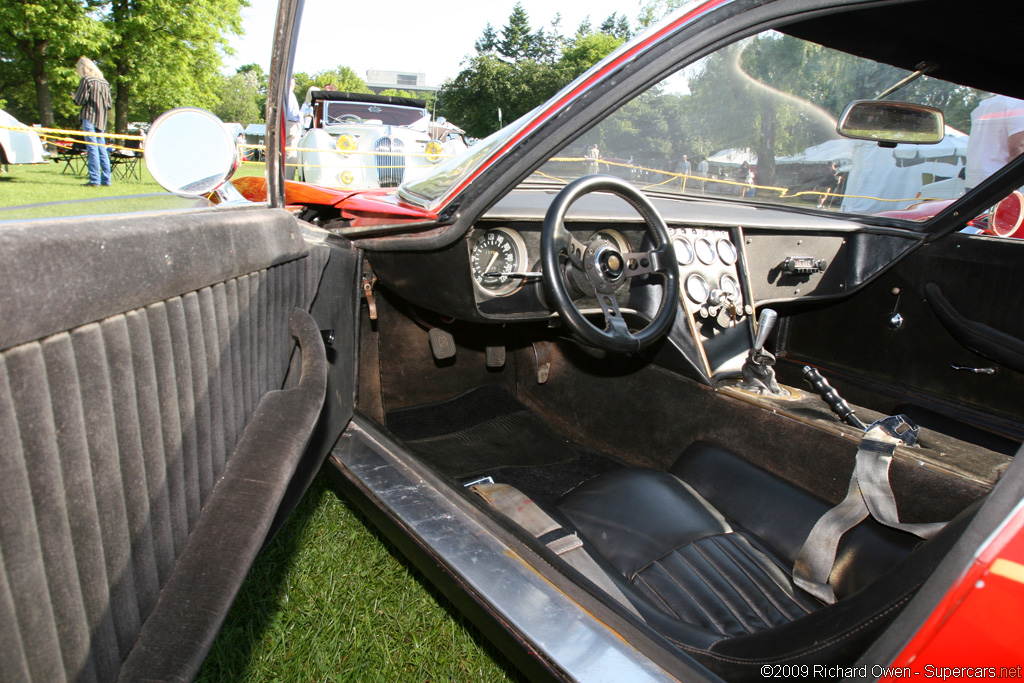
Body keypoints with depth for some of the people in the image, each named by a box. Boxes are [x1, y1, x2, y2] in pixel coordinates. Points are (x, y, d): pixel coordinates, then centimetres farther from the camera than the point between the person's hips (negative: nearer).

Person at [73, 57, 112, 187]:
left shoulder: (86, 80, -5)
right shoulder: (104, 82, 14)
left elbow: (80, 100, -9)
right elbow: (109, 104, 13)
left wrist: (75, 97, 10)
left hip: (89, 118, -6)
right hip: (101, 120, 6)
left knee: (92, 149, -7)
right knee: (102, 149, 8)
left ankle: (94, 180, -10)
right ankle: (106, 179, 8)